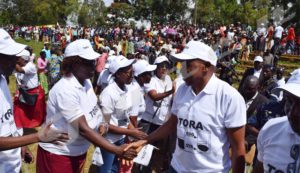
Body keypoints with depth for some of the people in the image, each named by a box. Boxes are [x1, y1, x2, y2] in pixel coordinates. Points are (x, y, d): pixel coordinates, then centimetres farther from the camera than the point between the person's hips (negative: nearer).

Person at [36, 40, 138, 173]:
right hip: (58, 153, -7)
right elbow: (83, 129, -31)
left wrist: (100, 124, -6)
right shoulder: (65, 90, -27)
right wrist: (118, 151, -32)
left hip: (79, 150, 7)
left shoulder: (86, 82, -3)